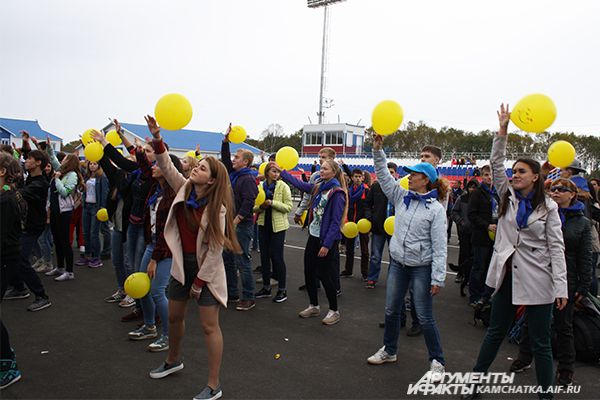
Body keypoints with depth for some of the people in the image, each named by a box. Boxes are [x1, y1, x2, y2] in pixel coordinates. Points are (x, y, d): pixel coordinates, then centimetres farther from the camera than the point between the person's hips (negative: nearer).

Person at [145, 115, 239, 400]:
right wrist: (157, 138, -16)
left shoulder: (217, 207, -20)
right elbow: (167, 167, -1)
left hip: (207, 269, -6)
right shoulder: (184, 188, -3)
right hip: (182, 262, 7)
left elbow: (215, 249, -18)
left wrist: (200, 281, -14)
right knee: (174, 315, 20)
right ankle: (173, 361, 47)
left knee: (209, 326, -2)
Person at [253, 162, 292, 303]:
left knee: (277, 257, -3)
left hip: (278, 226, -4)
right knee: (264, 256, 10)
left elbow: (289, 207, -11)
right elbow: (254, 207, 6)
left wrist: (272, 203, -21)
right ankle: (266, 287, 24)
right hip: (263, 224, 4)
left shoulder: (283, 186, -5)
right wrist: (261, 206, -15)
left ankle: (282, 290, 10)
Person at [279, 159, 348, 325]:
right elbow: (298, 183, 18)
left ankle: (334, 311, 18)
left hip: (327, 239, -7)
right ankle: (314, 306, 30)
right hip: (313, 236, 7)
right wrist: (281, 171, 16)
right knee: (308, 272, 12)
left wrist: (327, 245, -19)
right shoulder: (318, 188, 7)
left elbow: (336, 222, -17)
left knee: (324, 274, 0)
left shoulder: (337, 193, -14)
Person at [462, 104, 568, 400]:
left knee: (540, 342, 6)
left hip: (536, 278, -3)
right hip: (507, 273, 3)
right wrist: (502, 131, -12)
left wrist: (561, 286, -13)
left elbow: (556, 247, -6)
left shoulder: (548, 207, -3)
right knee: (495, 331, 14)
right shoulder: (507, 196, 5)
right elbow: (496, 164, -4)